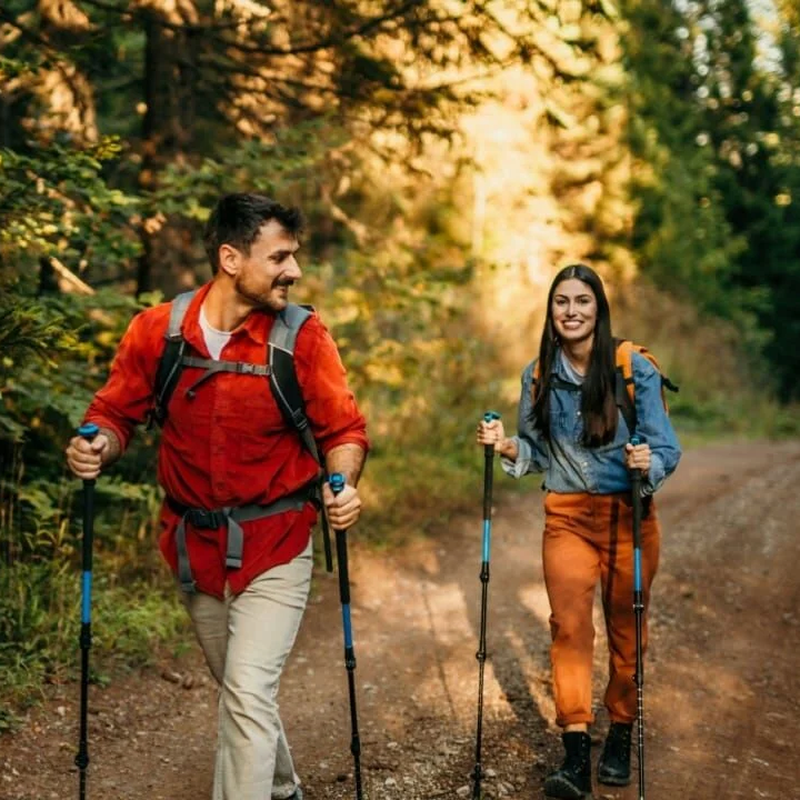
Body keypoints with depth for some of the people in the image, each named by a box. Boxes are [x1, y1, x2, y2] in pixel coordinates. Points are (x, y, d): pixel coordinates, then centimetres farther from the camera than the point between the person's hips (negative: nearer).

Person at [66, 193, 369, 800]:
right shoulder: (156, 330, -7)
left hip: (274, 547, -3)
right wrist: (98, 446, -18)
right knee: (241, 692, 21)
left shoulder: (303, 336, -12)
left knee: (248, 692, -14)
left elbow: (344, 428, -6)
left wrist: (343, 485, -25)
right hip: (195, 546, 4)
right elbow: (117, 413, 4)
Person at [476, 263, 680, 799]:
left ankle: (621, 738, 28)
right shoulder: (539, 375, 2)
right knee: (569, 625, -7)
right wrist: (506, 447, -8)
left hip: (629, 516, -2)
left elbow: (668, 450, -9)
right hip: (567, 517, 2)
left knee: (626, 628, 9)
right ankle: (576, 755, -5)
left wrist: (648, 462, -30)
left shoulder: (635, 370, -9)